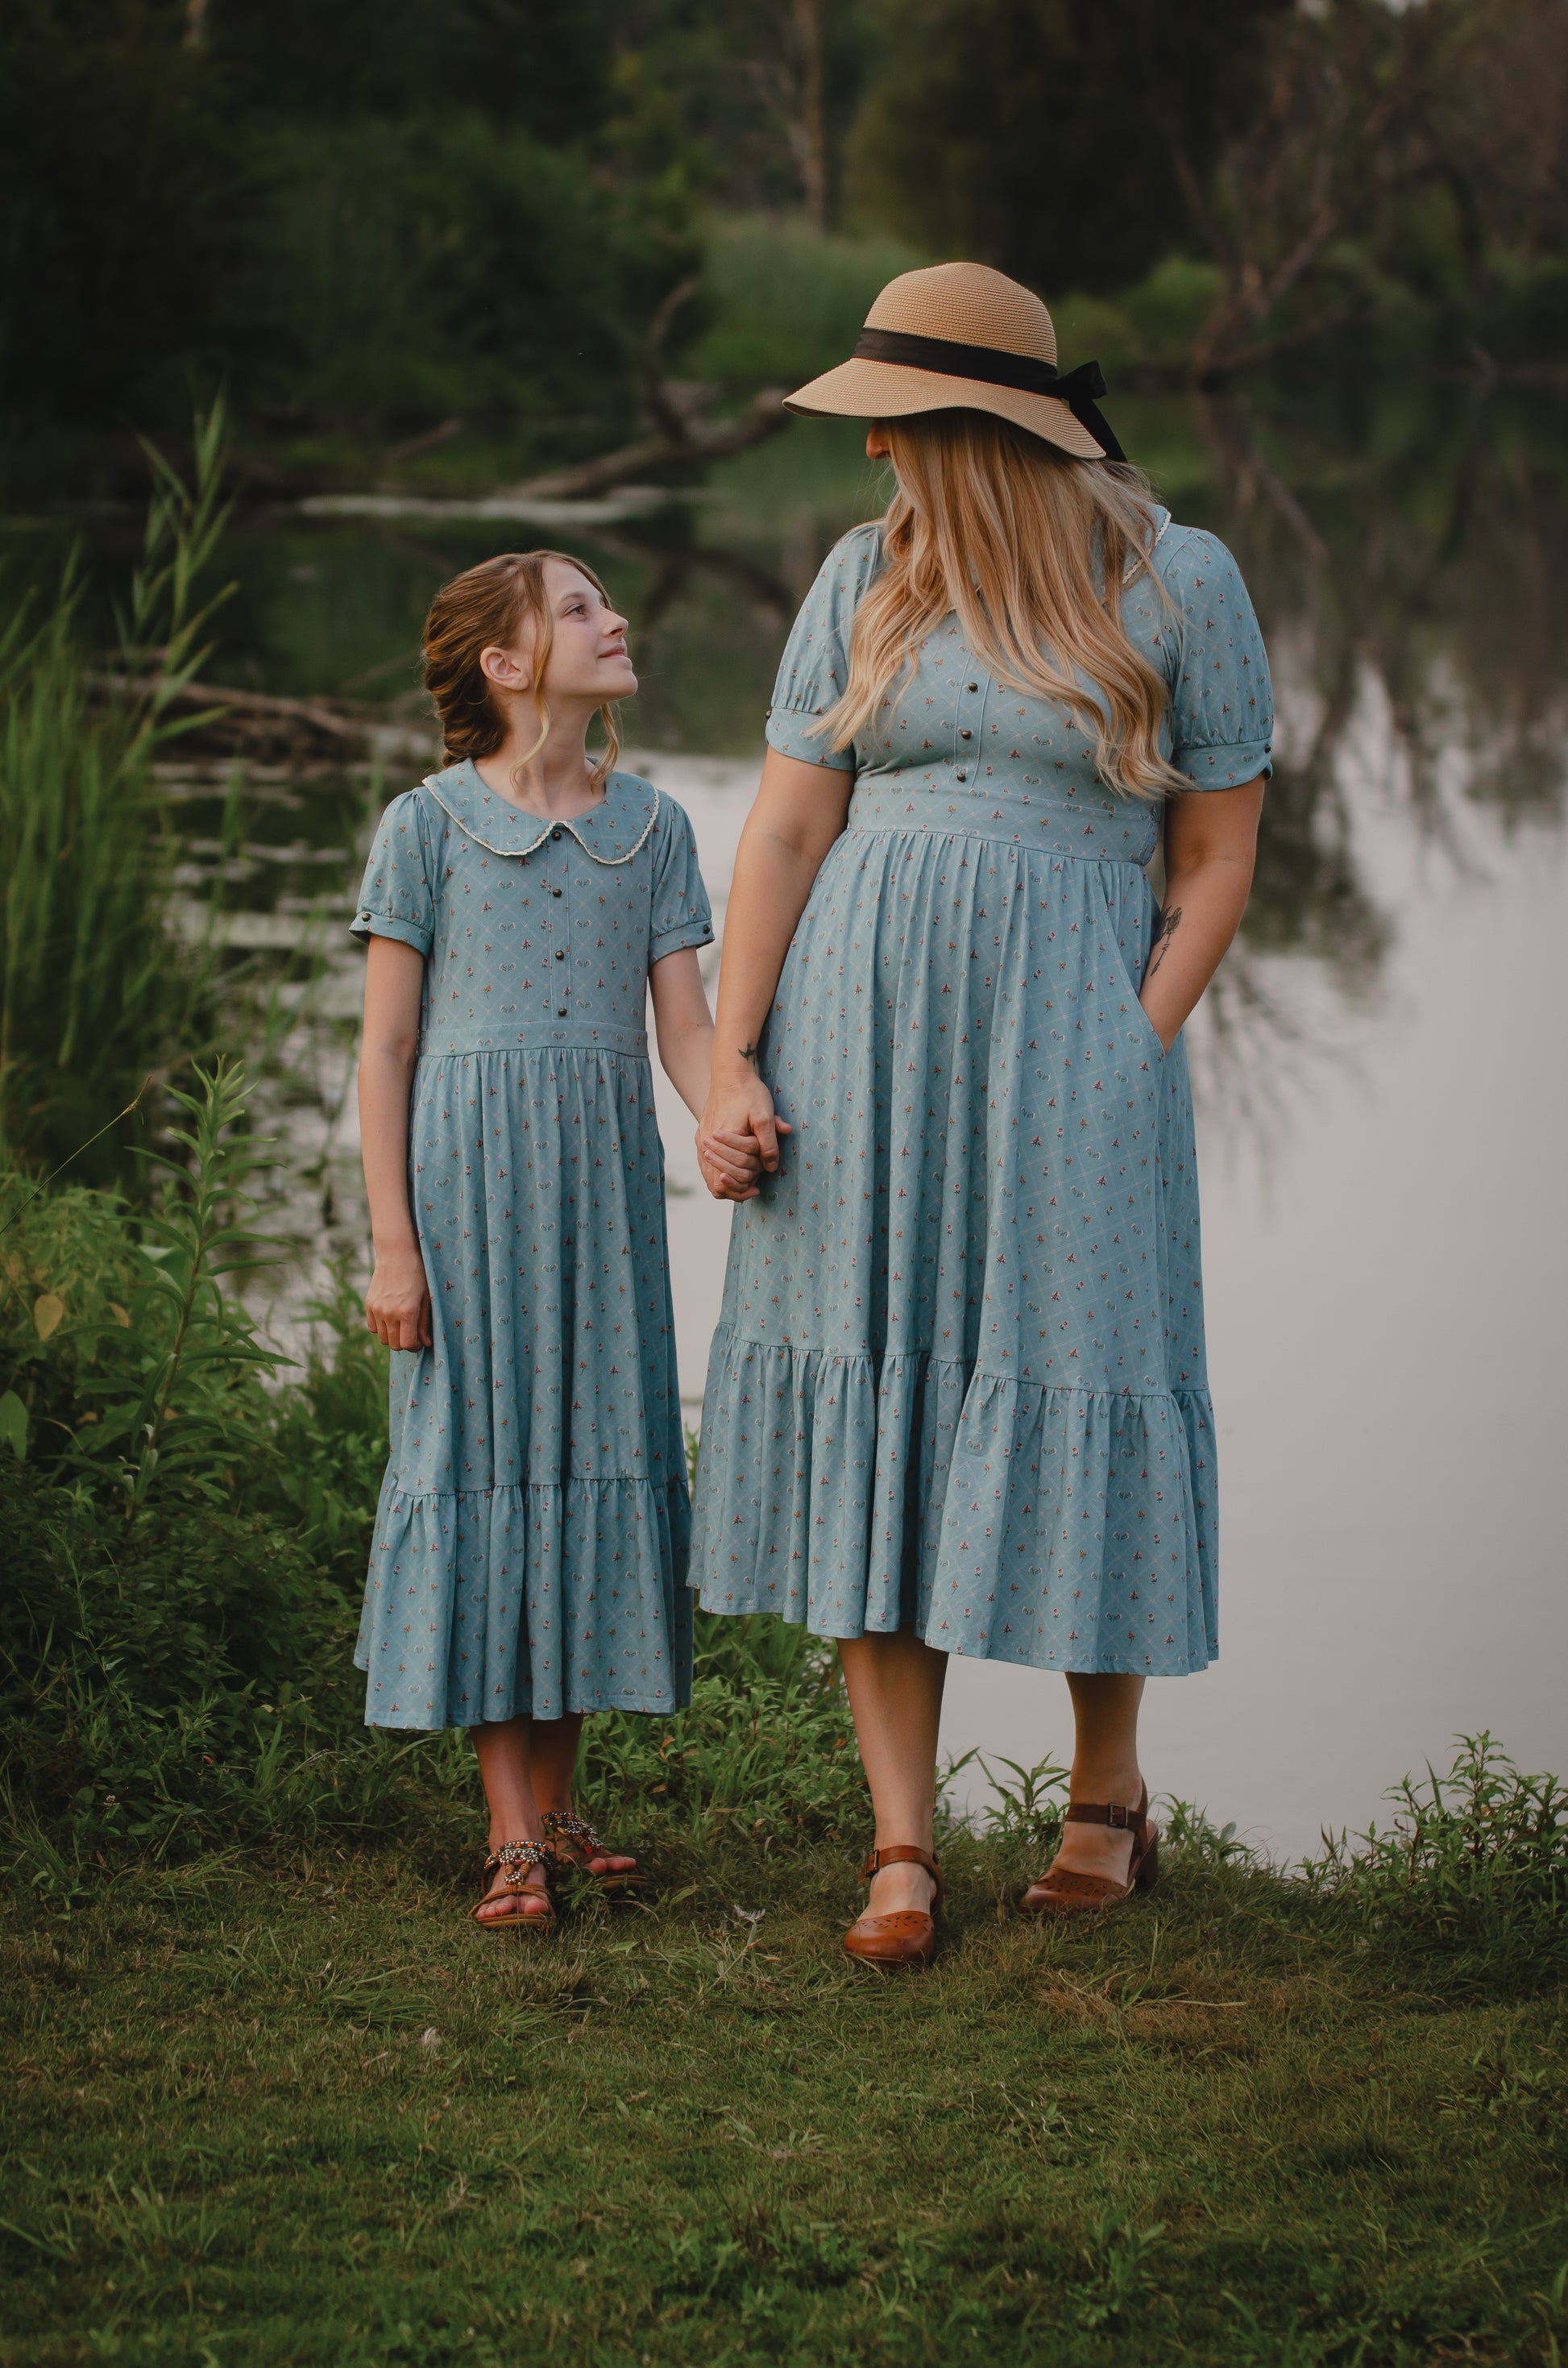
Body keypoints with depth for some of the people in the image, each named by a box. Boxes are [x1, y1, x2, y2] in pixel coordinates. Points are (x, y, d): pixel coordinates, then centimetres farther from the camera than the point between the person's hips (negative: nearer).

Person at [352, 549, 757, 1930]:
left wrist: (731, 1126, -16)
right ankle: (512, 1836, -2)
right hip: (469, 1173, -4)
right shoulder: (429, 827, -1)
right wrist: (393, 1246, -7)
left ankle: (556, 1804, 16)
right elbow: (386, 1048, -2)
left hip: (607, 1172, 4)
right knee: (481, 1455, -4)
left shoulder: (653, 827, 10)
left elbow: (685, 1023, 4)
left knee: (596, 1453, 4)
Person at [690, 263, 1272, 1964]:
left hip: (1065, 1025, -3)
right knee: (863, 1404, -2)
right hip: (854, 1020, 3)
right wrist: (732, 1066, -3)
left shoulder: (1179, 584, 0)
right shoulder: (868, 578, 8)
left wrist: (1127, 1058, -8)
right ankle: (902, 1847, 2)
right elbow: (786, 829, 5)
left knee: (1065, 1398, 0)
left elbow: (1216, 859, 3)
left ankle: (1110, 1796, 21)